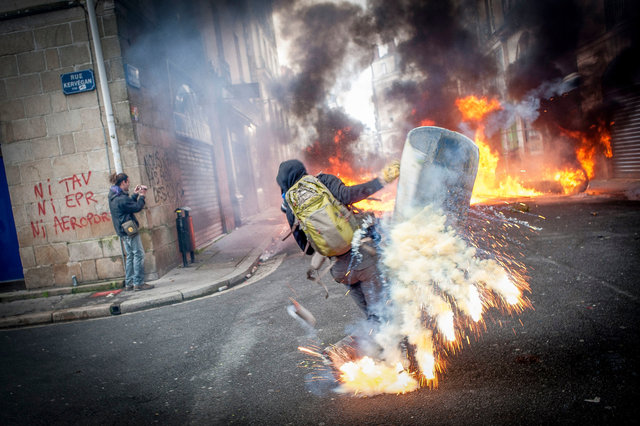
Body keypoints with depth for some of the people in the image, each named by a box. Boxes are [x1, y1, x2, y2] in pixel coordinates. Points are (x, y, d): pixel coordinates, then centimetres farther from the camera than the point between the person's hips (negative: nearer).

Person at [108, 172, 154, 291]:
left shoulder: (113, 196, 11)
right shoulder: (121, 198, -19)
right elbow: (137, 207, -15)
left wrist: (135, 195, 16)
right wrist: (142, 196, -1)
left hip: (123, 231, 10)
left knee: (130, 256, 14)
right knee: (139, 255, -5)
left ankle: (129, 283, 17)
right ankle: (138, 283, -3)